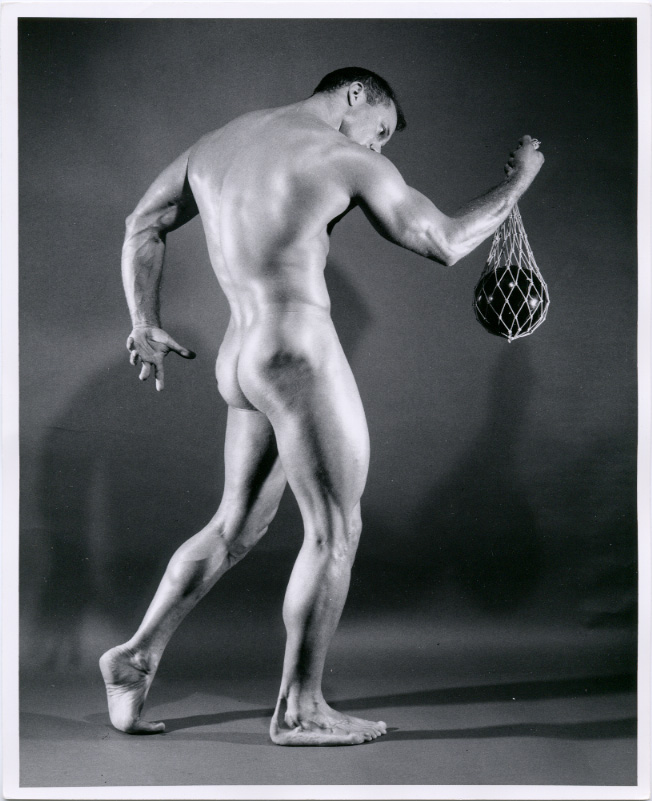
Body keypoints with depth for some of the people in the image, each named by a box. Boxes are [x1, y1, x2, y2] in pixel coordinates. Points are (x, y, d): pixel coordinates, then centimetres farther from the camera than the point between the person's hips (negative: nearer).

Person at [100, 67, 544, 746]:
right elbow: (446, 243, -1)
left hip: (240, 362, 8)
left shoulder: (221, 139, 15)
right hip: (302, 358, -8)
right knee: (336, 531, 3)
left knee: (238, 525, 19)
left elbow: (143, 225, 17)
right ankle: (299, 709, 11)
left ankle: (138, 656, 18)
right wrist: (516, 182, 13)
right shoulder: (348, 161, -6)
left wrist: (144, 325, 15)